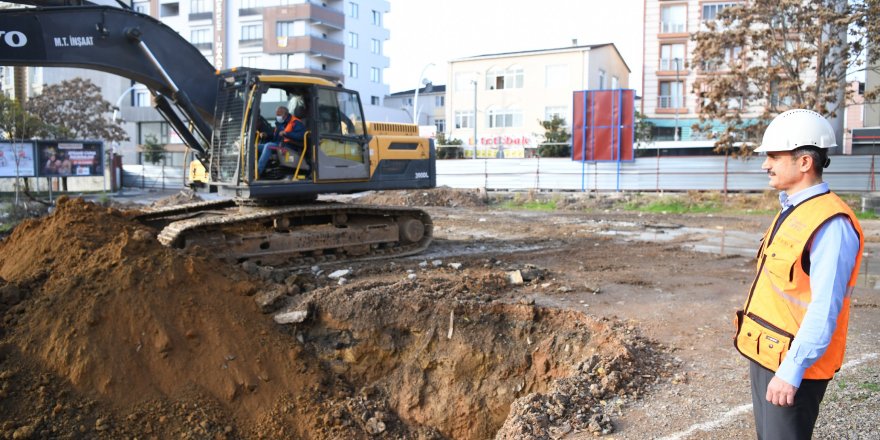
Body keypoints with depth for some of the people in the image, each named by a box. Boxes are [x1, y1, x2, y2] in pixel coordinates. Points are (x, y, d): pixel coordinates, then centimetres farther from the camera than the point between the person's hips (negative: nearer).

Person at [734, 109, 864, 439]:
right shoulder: (792, 212, 9)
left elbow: (825, 308, -25)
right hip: (765, 356, 9)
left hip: (792, 365, -9)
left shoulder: (831, 223, -20)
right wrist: (758, 355, 16)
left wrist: (792, 370, -24)